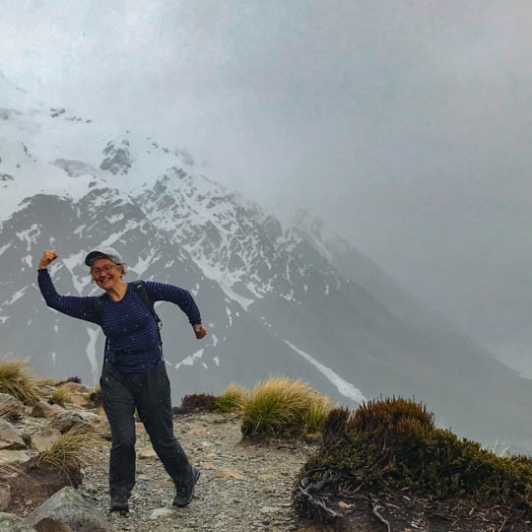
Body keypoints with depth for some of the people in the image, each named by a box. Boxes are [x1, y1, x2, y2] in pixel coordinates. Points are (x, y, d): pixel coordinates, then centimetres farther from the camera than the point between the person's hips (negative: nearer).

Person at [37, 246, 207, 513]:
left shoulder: (142, 291, -6)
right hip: (116, 378, 2)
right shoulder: (97, 307, 1)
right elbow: (54, 301, -3)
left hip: (152, 376, -1)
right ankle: (120, 495, 16)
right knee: (123, 439, -7)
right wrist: (43, 270, -11)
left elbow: (182, 296, 5)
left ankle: (187, 480, 34)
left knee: (163, 439, 7)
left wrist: (196, 323, 11)